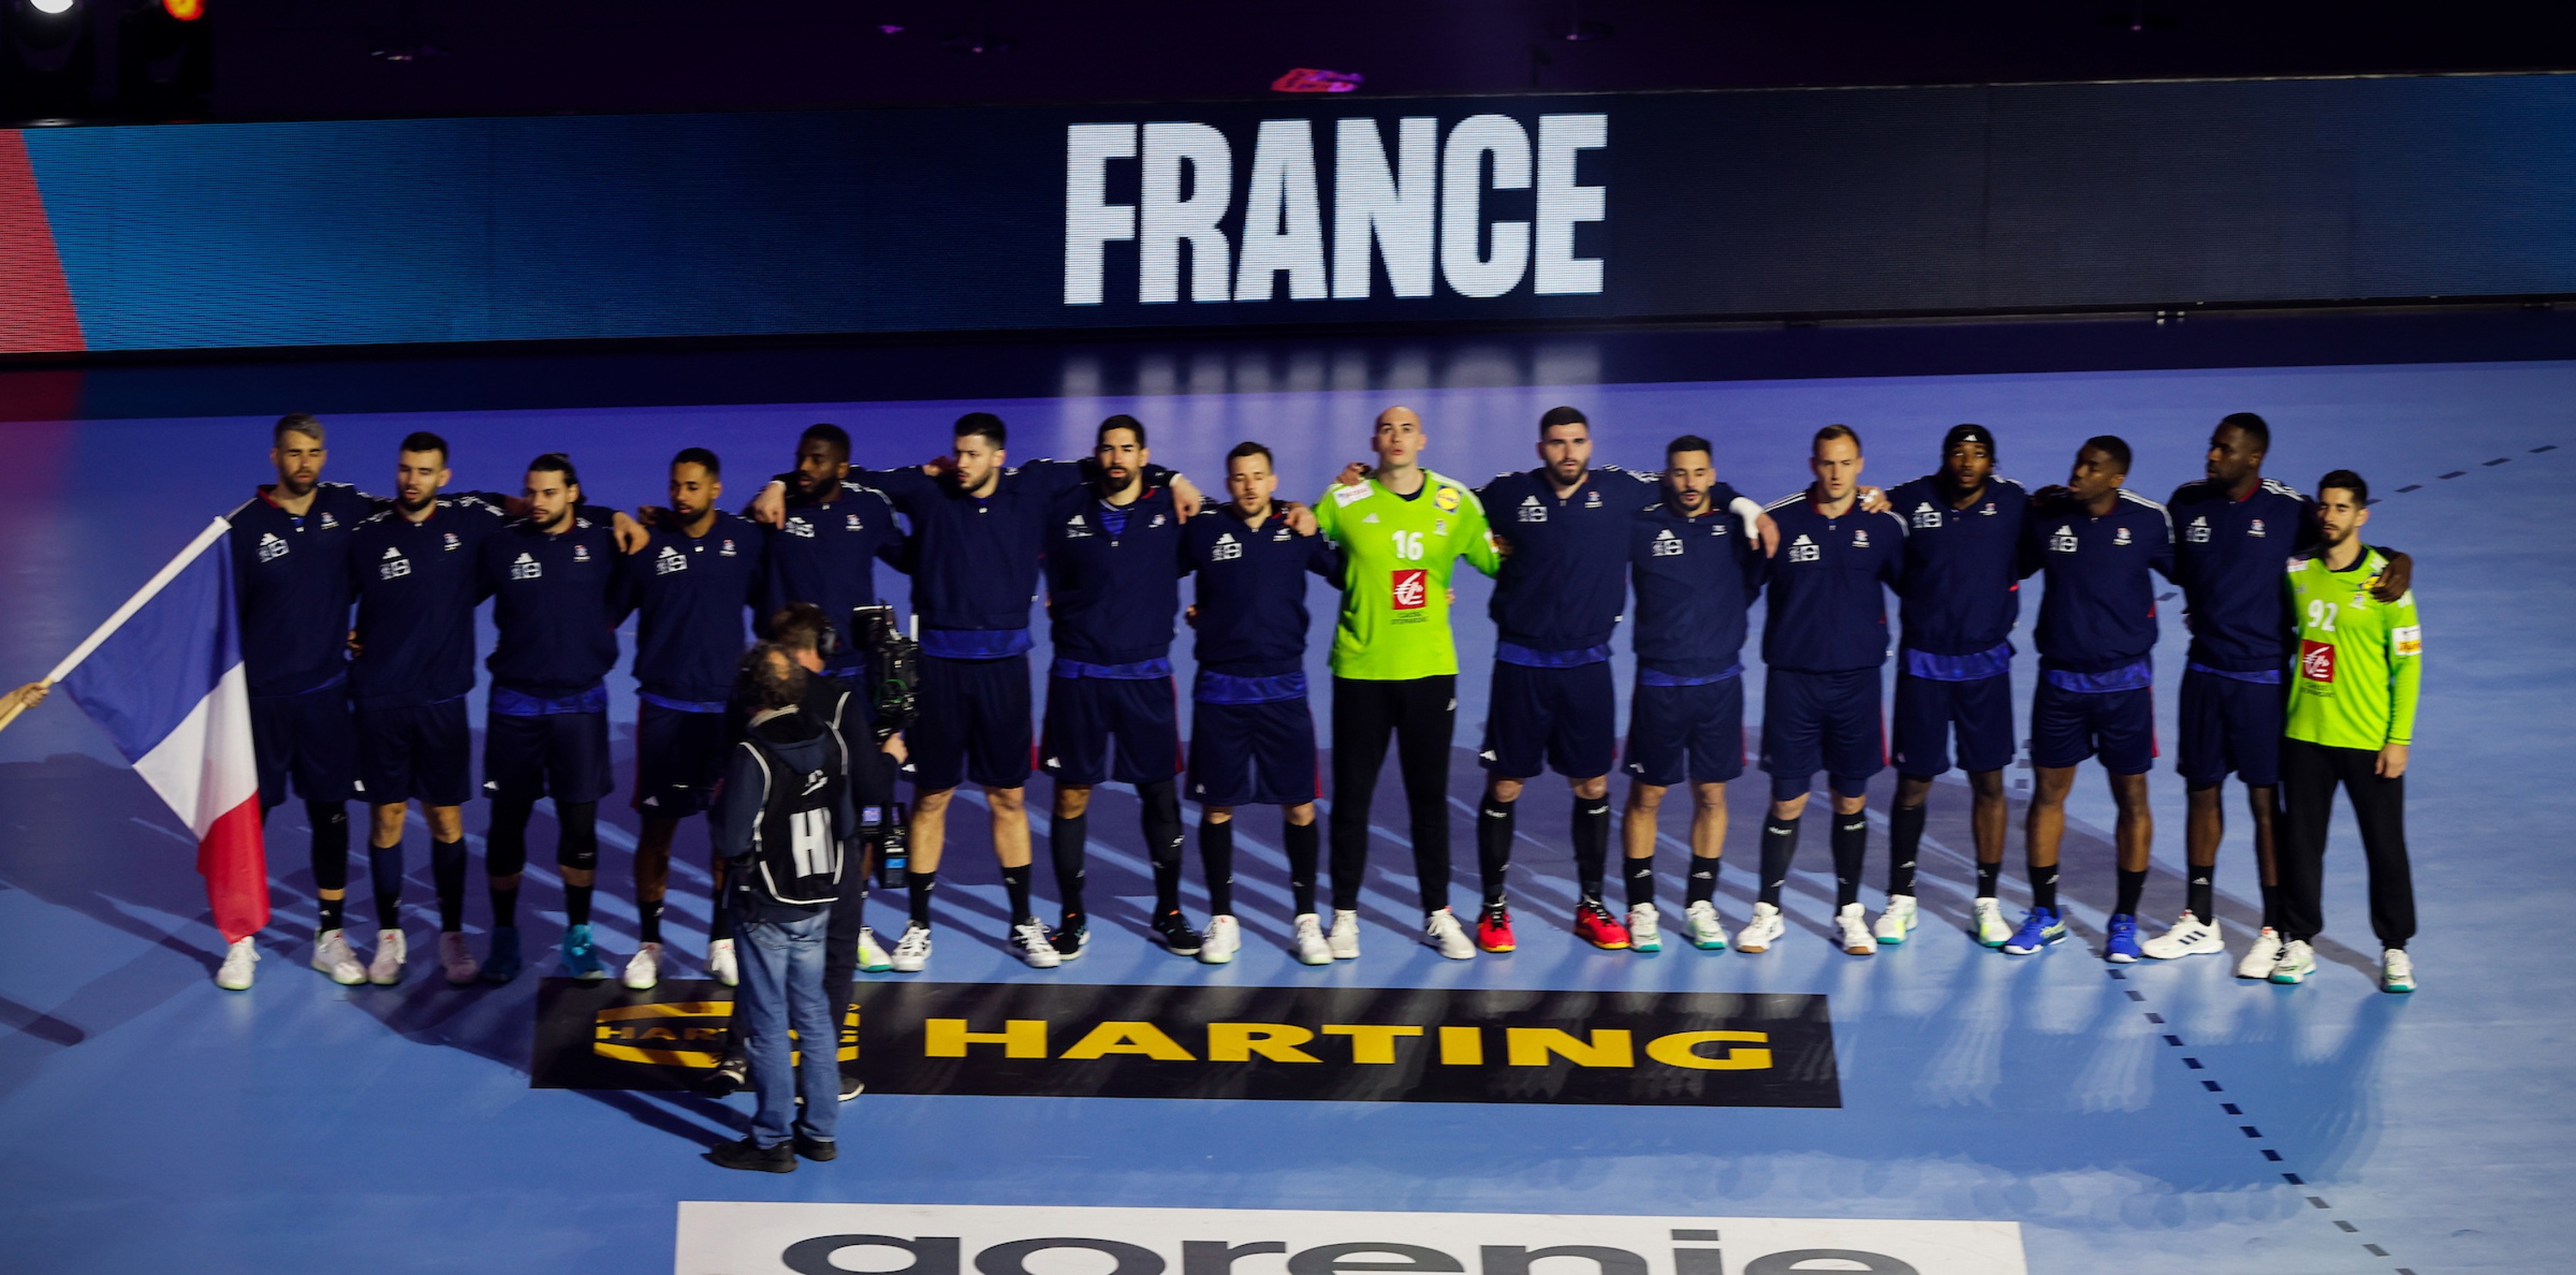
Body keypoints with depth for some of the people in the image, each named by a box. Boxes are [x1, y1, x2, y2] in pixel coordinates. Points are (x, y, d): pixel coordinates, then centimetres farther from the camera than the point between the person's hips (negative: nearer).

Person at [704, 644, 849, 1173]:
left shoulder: (753, 756, -22)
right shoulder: (830, 741, -3)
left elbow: (732, 839, -19)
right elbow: (846, 822, 4)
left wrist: (719, 804, -1)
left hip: (766, 910, -6)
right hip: (818, 902, 6)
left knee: (767, 1024, 4)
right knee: (813, 1013, 16)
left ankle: (773, 1140, 11)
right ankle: (819, 1130, 23)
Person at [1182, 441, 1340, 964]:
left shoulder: (1297, 529, 3)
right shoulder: (1203, 529, 0)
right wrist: (1186, 609, 2)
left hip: (1283, 687, 1)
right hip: (1220, 688, 0)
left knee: (1299, 805, 1)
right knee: (1216, 806, 4)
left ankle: (1306, 918, 13)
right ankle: (1222, 919, 17)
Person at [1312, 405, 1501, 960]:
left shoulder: (1456, 502, 3)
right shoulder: (1345, 501, -2)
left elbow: (1497, 561, 11)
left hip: (1431, 666, 1)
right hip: (1361, 669, -1)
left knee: (1430, 798, 7)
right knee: (1351, 797, 3)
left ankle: (1438, 915, 17)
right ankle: (1344, 915, 14)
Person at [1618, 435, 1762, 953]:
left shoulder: (1733, 519, 2)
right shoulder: (1641, 526, -4)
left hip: (1721, 681, 2)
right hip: (1659, 682, -2)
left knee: (1712, 795, 8)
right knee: (1646, 797, 2)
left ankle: (1700, 905, 19)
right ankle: (1641, 907, 12)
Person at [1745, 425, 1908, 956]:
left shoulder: (1883, 525, 1)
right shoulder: (1778, 519, -3)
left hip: (1857, 678, 1)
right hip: (1791, 677, -1)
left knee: (1851, 802, 8)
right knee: (1787, 802, 2)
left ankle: (1849, 912, 19)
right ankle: (1768, 912, 14)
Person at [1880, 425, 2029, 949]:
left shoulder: (2013, 502, -2)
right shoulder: (1909, 500, -7)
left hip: (1986, 662, 1)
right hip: (1922, 663, -1)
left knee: (1989, 782, 5)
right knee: (1913, 782, 4)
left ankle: (1987, 901, 17)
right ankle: (1901, 899, 17)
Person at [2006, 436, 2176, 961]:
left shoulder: (2148, 521, -7)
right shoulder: (2046, 517, -2)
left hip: (2124, 681, -2)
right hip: (2059, 678, 2)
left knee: (2132, 798, 4)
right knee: (2048, 793, 6)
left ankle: (2125, 920, 15)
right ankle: (2044, 914, 18)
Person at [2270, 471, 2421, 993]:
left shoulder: (2385, 579, -7)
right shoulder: (2296, 572, 3)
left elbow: (2408, 661, -6)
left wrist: (2399, 738, -9)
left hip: (2369, 741, -3)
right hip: (2304, 734, 3)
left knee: (2386, 846, 4)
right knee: (2301, 842, 6)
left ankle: (2395, 949, 17)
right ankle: (2299, 943, 18)